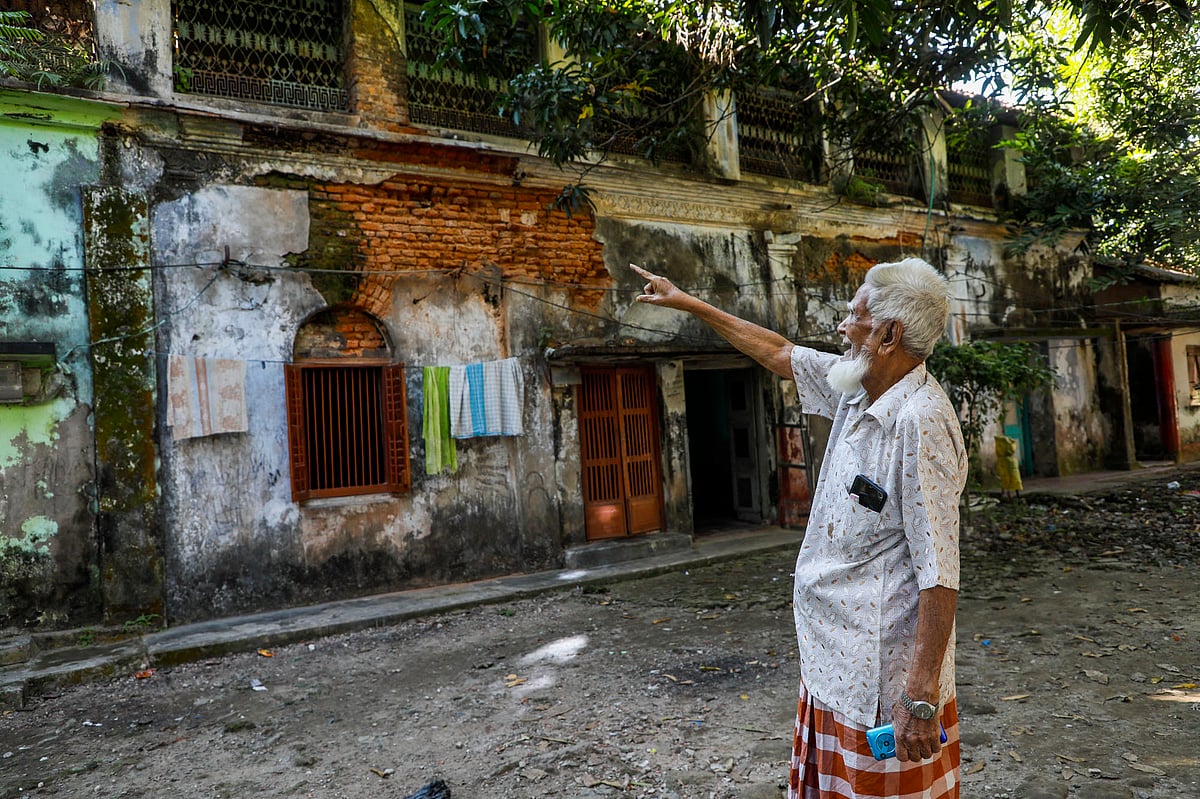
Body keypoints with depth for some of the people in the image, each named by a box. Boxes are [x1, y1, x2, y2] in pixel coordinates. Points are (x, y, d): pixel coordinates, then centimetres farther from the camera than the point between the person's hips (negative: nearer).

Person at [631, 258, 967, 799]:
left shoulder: (920, 420, -23)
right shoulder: (856, 390, 4)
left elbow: (939, 571, -25)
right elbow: (780, 354, 18)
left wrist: (923, 697, -24)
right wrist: (687, 303, 23)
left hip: (882, 681, -9)